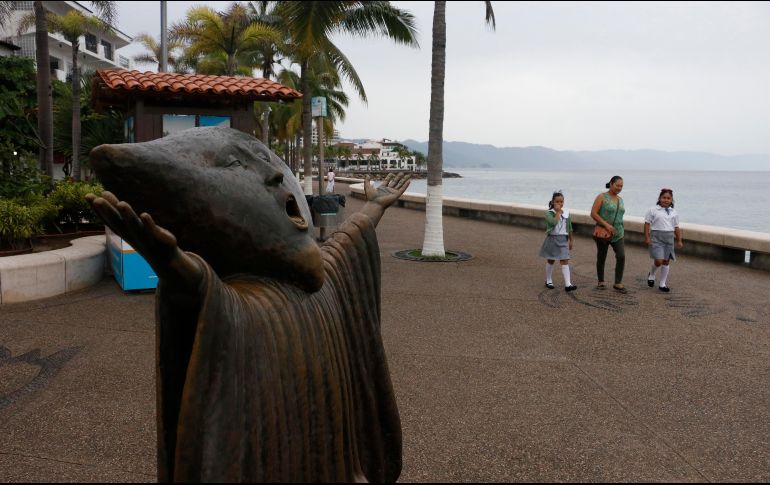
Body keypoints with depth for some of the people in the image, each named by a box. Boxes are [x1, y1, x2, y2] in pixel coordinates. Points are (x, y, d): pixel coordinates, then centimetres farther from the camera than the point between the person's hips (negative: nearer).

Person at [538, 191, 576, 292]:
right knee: (550, 260, 10)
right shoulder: (549, 213, -8)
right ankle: (548, 281, 26)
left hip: (563, 239, 3)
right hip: (552, 239, -2)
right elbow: (553, 222, -28)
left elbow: (569, 228, 13)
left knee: (565, 261, -5)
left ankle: (568, 284, -11)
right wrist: (558, 212, -17)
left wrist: (570, 241, 15)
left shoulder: (566, 213, 5)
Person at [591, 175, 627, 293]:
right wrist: (606, 224, -22)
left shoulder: (620, 200, 12)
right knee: (601, 258, 6)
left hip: (617, 234, 4)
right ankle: (601, 282, 22)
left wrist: (619, 229, 17)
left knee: (621, 256, -11)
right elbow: (593, 214, -14)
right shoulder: (601, 197, -6)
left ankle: (618, 284, -5)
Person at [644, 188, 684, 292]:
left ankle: (662, 284, 17)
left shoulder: (674, 212, 10)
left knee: (666, 261, 6)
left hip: (669, 238, 4)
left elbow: (676, 227, 14)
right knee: (658, 261, -13)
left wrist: (679, 240, 11)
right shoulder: (653, 210, -3)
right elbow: (647, 224, -4)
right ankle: (651, 275, 19)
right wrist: (647, 237, -10)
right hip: (656, 237, -4)